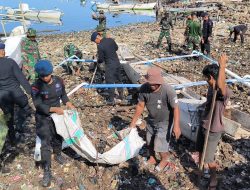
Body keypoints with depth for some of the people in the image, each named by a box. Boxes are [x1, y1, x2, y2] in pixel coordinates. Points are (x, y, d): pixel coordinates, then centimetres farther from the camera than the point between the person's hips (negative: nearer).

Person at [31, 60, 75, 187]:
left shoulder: (58, 81, -8)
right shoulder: (36, 87, -20)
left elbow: (63, 94, 7)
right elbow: (38, 105, -20)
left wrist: (68, 103, -10)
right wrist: (54, 109, -28)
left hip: (57, 114, 4)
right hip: (43, 117, -4)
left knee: (58, 135, 17)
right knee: (45, 142, -7)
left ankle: (57, 154, 48)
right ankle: (47, 171, 2)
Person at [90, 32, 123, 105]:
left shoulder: (100, 46, -19)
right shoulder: (111, 40, -1)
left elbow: (101, 59, -13)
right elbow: (116, 48, 16)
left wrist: (98, 61, 8)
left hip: (110, 66, -7)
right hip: (117, 63, 7)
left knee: (110, 82, 5)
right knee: (118, 79, 20)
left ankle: (111, 100, 13)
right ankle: (121, 95, 34)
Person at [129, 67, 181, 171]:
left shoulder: (168, 90, -33)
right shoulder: (144, 88, -21)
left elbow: (175, 108, -24)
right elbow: (140, 106, -9)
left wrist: (176, 126, -31)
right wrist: (133, 122, -4)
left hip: (165, 122, -4)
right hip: (151, 120, 5)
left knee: (160, 144, 2)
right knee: (150, 142, 20)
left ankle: (164, 161, 34)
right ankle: (152, 159, 48)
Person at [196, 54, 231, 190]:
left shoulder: (224, 92, -30)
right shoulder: (211, 87, -4)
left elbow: (220, 85, -55)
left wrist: (222, 65, -49)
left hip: (213, 130, -7)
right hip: (203, 125, 8)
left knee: (208, 159, 8)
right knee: (200, 151, 26)